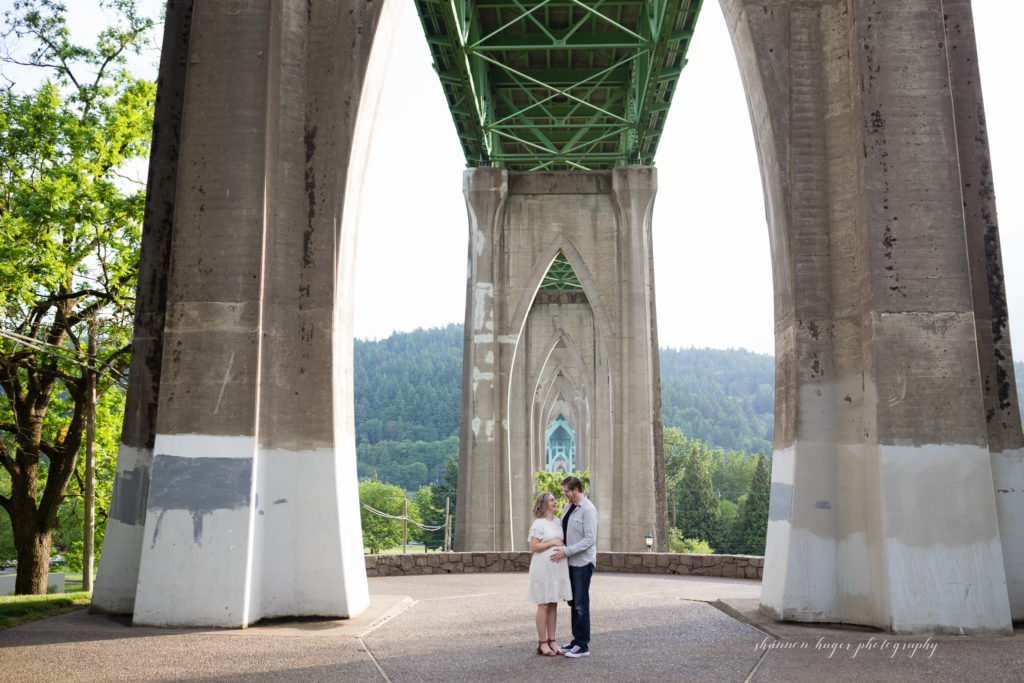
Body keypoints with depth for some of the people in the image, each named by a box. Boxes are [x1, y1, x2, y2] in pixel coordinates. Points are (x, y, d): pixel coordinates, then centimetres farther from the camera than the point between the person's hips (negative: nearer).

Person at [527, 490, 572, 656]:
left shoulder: (557, 522, 13)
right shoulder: (538, 524, -9)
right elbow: (533, 547, -14)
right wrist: (552, 543, -15)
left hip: (557, 567, 7)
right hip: (543, 567, -7)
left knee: (553, 604, 9)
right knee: (544, 605, -2)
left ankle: (552, 641, 16)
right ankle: (542, 643, 4)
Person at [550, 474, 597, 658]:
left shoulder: (588, 510, -16)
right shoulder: (568, 507, 9)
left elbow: (590, 540, -20)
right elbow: (561, 529, 22)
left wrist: (566, 551, -21)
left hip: (583, 562, -8)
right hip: (570, 562, 8)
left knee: (581, 604, -3)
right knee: (573, 603, 13)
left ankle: (583, 646, 4)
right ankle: (576, 640, 22)